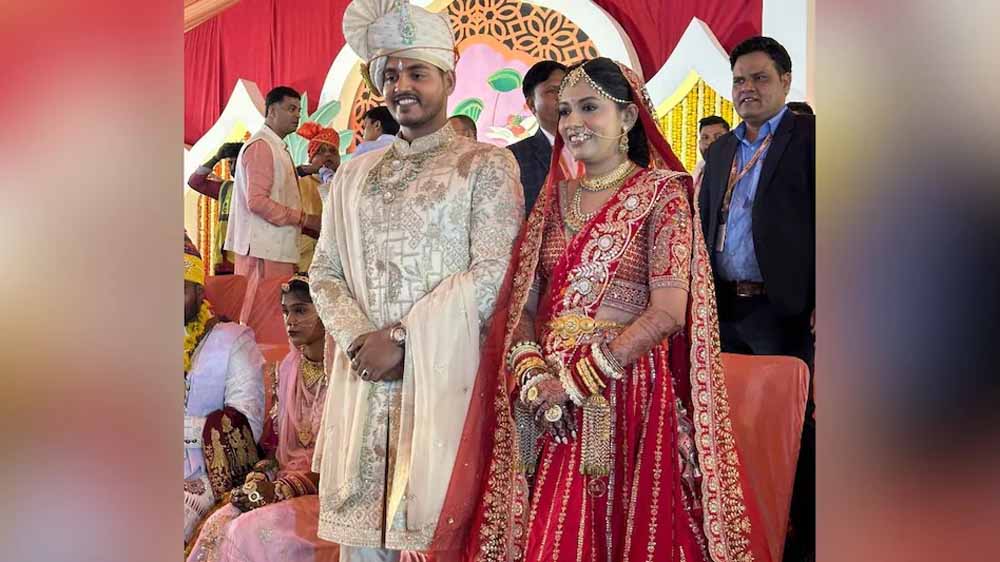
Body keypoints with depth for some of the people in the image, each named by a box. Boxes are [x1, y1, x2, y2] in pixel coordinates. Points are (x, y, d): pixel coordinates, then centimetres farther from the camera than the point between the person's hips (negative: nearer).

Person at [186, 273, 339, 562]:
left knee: (253, 531, -26)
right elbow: (276, 441, 15)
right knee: (220, 524, -18)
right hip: (283, 482, 6)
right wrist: (260, 477, -5)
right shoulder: (286, 368, 12)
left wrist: (283, 488, -15)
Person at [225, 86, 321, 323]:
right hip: (264, 249, -9)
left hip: (277, 247, 9)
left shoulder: (278, 147, 21)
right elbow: (257, 201, -17)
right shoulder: (261, 146, -9)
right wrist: (303, 218, -14)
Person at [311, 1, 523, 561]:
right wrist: (357, 338, -4)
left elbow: (493, 274, -9)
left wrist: (402, 338, -11)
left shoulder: (486, 164, 1)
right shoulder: (354, 175, 17)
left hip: (445, 376, -4)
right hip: (362, 381, 5)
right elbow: (325, 272, 15)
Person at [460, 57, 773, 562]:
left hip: (629, 393, -4)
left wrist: (574, 381, -14)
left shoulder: (662, 192, -4)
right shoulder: (556, 196, 12)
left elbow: (668, 312, -13)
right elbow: (523, 302, 9)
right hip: (548, 406, 5)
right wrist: (531, 377, -9)